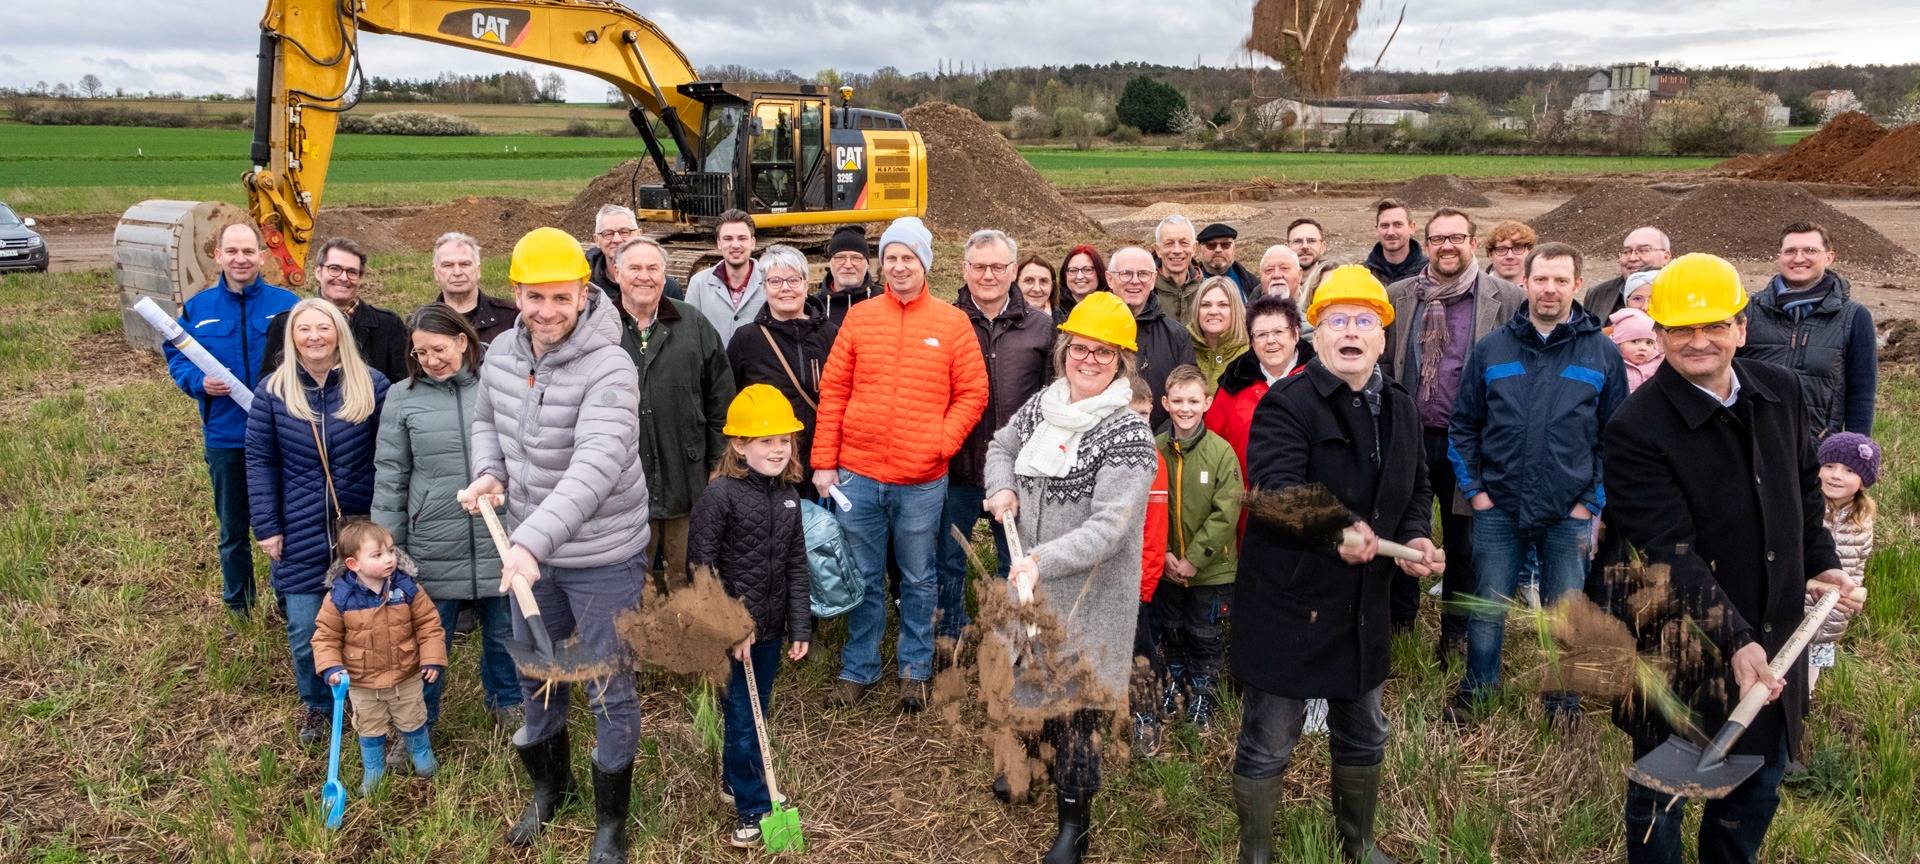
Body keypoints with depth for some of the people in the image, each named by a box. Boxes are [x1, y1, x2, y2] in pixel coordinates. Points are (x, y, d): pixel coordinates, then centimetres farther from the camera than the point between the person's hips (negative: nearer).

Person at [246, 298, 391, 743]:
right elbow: (260, 462, 2)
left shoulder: (371, 385, -4)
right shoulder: (272, 392, -1)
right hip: (301, 536, 1)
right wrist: (266, 527, -2)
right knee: (305, 632, 5)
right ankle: (317, 706, 29)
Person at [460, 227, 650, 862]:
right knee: (535, 674, 22)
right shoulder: (501, 353, -2)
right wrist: (488, 472, -4)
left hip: (603, 556, -6)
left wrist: (532, 539, -47)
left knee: (609, 691, 8)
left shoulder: (609, 369, -25)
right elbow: (487, 420, 17)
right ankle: (550, 786, 49)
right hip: (528, 549, 6)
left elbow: (595, 468, -37)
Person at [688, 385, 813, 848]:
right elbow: (701, 566, -15)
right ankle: (752, 808, 14)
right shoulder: (719, 495, -16)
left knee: (757, 712, 19)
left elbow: (795, 565, 8)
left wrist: (800, 626, 5)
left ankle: (734, 780, 39)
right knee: (742, 719, 2)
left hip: (769, 627, 6)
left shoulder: (788, 496, 4)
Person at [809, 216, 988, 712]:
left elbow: (972, 393, 1)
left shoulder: (952, 323, 0)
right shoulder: (860, 318, 4)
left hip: (923, 480, -1)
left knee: (918, 580, 12)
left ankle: (915, 670, 28)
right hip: (858, 475, 1)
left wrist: (942, 443, -12)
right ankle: (859, 670, 28)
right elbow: (833, 391, 4)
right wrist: (824, 462, 1)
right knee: (863, 578, 13)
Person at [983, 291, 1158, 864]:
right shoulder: (1041, 406, 0)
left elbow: (1109, 527, -27)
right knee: (1028, 675, 24)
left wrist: (1045, 558, -38)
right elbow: (1001, 448, 19)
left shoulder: (1128, 435, -20)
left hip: (1090, 595, -6)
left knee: (1075, 703, 2)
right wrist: (1002, 489, -2)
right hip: (1030, 581, 6)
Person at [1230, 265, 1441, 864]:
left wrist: (1415, 535, -1)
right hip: (1288, 601, -7)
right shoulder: (1286, 405, -14)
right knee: (1268, 743, 4)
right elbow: (1278, 488, -29)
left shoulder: (1402, 409, 9)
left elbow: (1416, 487, 20)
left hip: (1364, 605, 7)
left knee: (1363, 735, 23)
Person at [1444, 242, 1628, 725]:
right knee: (1487, 608, 7)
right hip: (1498, 509, 1)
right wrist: (1474, 490, 0)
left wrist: (1593, 502, -3)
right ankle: (1475, 692, 26)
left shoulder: (1603, 353, 2)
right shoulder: (1492, 349, 4)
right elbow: (1463, 425, 8)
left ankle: (1563, 700, 27)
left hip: (1570, 516, -1)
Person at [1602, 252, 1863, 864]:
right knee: (1661, 793, 12)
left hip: (1774, 632, 6)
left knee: (1759, 784, 23)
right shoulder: (1637, 429, -21)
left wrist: (1821, 563, 9)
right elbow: (1673, 554, -25)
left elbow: (1805, 488, 17)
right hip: (1684, 645, -6)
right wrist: (1735, 641, -31)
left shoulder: (1780, 390, -1)